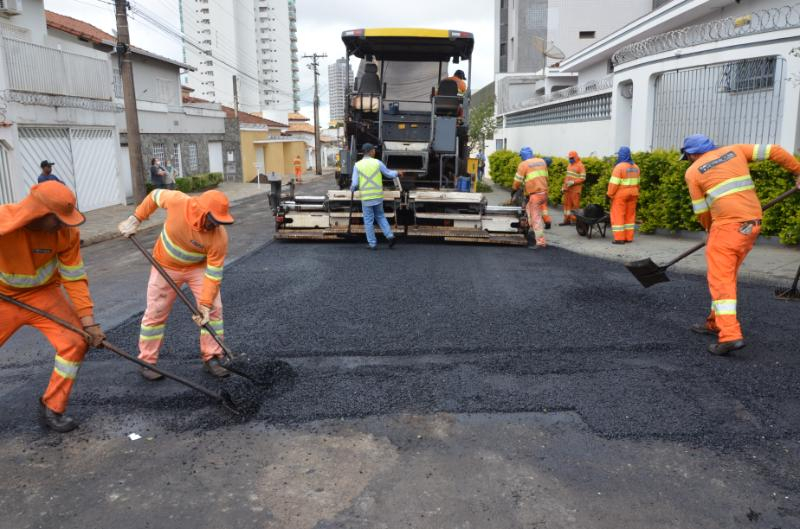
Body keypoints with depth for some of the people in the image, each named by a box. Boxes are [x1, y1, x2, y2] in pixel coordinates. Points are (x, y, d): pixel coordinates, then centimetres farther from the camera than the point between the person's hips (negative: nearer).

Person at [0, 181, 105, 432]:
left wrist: (88, 321, -18)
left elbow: (75, 278, -14)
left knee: (76, 342, -12)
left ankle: (52, 407, 7)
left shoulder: (67, 232, -21)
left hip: (43, 295, 1)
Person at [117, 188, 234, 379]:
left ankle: (211, 359, 7)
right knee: (155, 313, 4)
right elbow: (155, 195, -8)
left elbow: (214, 273, -27)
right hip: (166, 266, 0)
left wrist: (206, 303, -32)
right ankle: (147, 362, 20)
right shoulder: (178, 201, -31)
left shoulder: (219, 236, -31)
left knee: (213, 309, -8)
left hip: (199, 267, 0)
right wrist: (135, 219, -6)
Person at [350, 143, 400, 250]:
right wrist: (397, 173, 30)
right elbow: (389, 174, 9)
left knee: (368, 221, 7)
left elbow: (355, 183, -8)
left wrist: (352, 190, 15)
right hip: (378, 196, 2)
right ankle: (389, 236, 7)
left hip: (366, 198, -2)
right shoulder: (377, 163, -3)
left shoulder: (357, 165, -6)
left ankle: (372, 244, 11)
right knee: (380, 216, 20)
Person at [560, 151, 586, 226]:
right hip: (567, 189, 8)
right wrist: (563, 186, 19)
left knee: (575, 204, -4)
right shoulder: (569, 165, 17)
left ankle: (575, 220, 1)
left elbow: (583, 178, -13)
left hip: (575, 189, -8)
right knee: (567, 203, 8)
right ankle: (567, 220, 13)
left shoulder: (580, 166, -7)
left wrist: (573, 182, -23)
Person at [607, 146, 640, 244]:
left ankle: (619, 238, -5)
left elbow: (614, 183, -18)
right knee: (630, 215, 11)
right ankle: (629, 237, 15)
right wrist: (635, 193, 20)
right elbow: (637, 182, 14)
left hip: (620, 195, -7)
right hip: (632, 194, 7)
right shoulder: (635, 167, 10)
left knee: (618, 215, -3)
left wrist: (610, 194, -10)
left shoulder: (619, 167, -15)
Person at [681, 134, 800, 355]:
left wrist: (711, 230, 23)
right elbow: (774, 151, 10)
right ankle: (716, 323, 27)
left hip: (728, 225, -6)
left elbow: (701, 210, 6)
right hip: (754, 222, 6)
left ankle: (730, 335, -16)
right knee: (727, 276, 17)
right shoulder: (734, 151, 15)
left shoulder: (693, 172, 3)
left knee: (720, 279, -5)